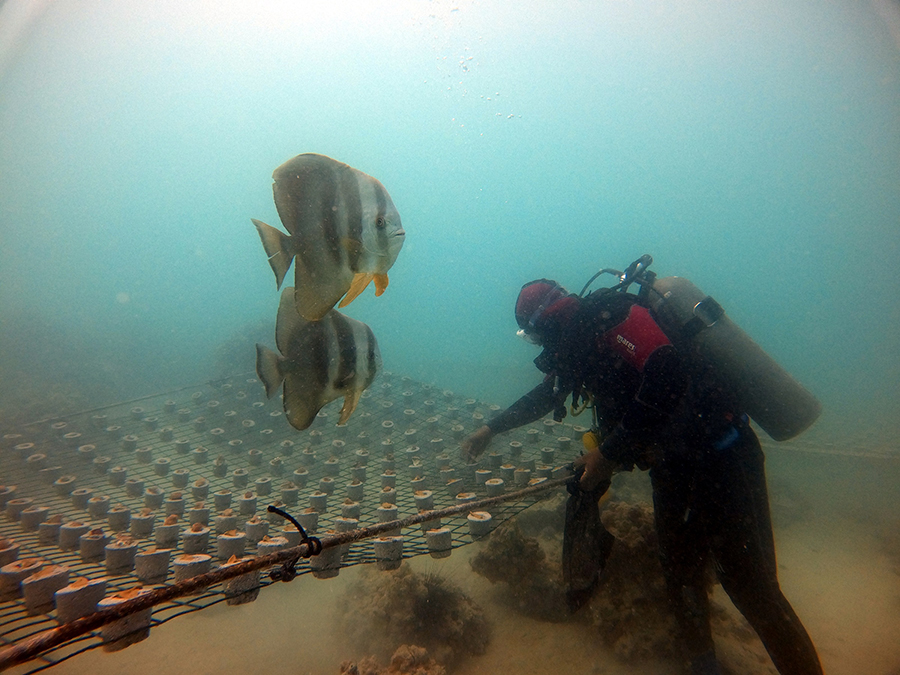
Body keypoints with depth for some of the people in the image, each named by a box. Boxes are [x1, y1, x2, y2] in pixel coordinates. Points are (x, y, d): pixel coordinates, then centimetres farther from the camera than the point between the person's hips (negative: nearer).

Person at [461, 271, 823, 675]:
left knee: (752, 588, -2)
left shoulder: (606, 315, -17)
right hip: (672, 467, 9)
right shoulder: (580, 343, 11)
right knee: (681, 577, 16)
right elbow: (546, 393, 27)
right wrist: (491, 429, 33)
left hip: (717, 456, -9)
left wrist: (609, 452, -23)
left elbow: (667, 377, -31)